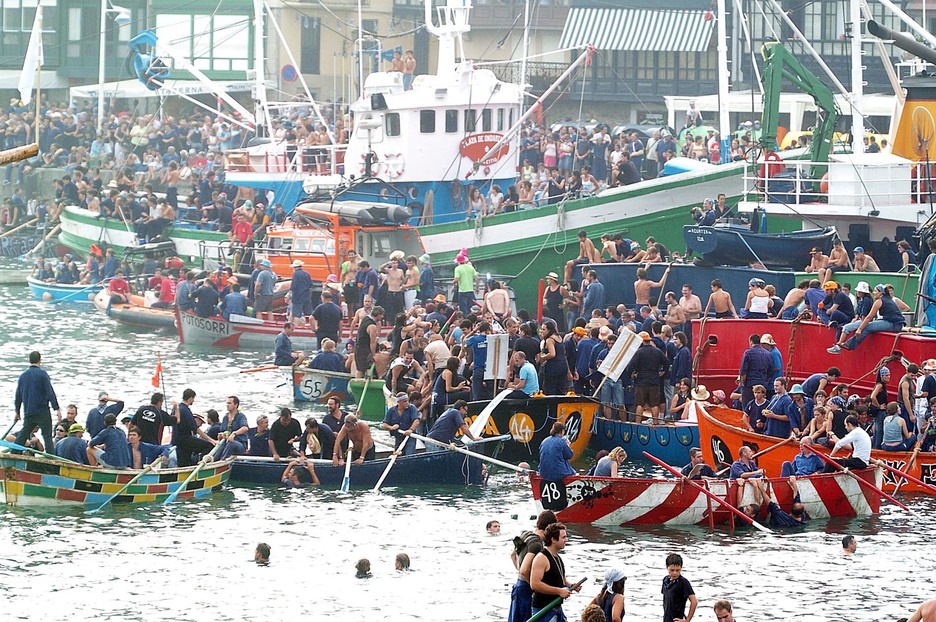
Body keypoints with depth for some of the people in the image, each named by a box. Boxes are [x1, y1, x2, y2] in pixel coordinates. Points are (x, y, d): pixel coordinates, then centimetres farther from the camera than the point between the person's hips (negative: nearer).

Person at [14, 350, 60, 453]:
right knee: (47, 435, -3)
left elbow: (18, 396, 13)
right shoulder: (42, 374, -8)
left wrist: (17, 412, 24)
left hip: (28, 413, 5)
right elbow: (50, 393, -12)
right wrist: (57, 409, -9)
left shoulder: (23, 376, 8)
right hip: (42, 412, -5)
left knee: (22, 435, 13)